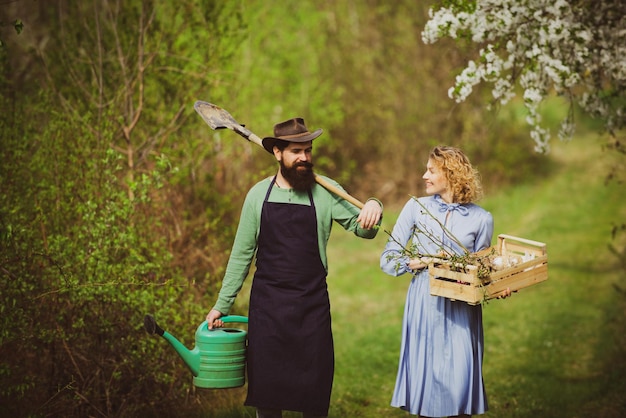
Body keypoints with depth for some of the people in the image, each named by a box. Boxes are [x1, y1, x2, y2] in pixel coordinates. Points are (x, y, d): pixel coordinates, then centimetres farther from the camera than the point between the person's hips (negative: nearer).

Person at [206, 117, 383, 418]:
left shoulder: (326, 192, 0)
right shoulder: (259, 194, 3)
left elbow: (363, 229, -2)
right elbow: (242, 254, 8)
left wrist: (372, 207, -25)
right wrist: (222, 304, 6)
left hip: (312, 304, 0)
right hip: (267, 303, 1)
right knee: (266, 392, 6)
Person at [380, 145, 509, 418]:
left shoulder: (481, 219, 4)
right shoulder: (416, 208, 4)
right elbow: (387, 260, 4)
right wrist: (424, 261, -11)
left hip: (462, 310, 0)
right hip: (424, 306, 1)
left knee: (459, 384, -6)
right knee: (424, 381, 2)